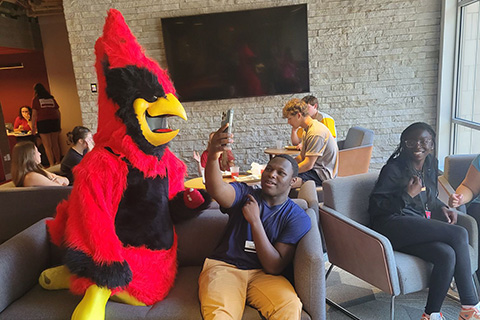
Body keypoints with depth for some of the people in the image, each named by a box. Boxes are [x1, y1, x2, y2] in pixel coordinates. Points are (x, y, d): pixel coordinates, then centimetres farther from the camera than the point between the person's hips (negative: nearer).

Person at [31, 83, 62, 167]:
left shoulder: (36, 99, 4)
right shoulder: (51, 98, 14)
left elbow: (34, 114, -1)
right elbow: (58, 112, 13)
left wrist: (33, 127, 3)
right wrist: (59, 125, 19)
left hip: (43, 122, -4)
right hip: (54, 121, 4)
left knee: (47, 146, -2)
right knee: (55, 144, 13)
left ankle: (52, 165, -5)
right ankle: (58, 162, 18)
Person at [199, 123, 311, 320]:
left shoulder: (297, 218, 3)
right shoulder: (245, 194, 5)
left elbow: (275, 267, -7)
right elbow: (217, 190, -20)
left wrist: (255, 220, -14)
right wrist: (213, 156, -39)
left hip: (263, 274, 1)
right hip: (223, 267, -1)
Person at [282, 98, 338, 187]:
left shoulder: (316, 132, -21)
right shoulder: (307, 130, 12)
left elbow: (308, 165, -23)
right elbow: (302, 157, 16)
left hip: (322, 175, -10)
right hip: (315, 170, 10)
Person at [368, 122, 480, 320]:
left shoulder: (431, 164, 16)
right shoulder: (394, 168, -6)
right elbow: (375, 205, -10)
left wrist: (441, 208, 8)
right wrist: (408, 195, -17)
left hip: (419, 230, 7)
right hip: (392, 226, -7)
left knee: (447, 255, -26)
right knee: (459, 234, -21)